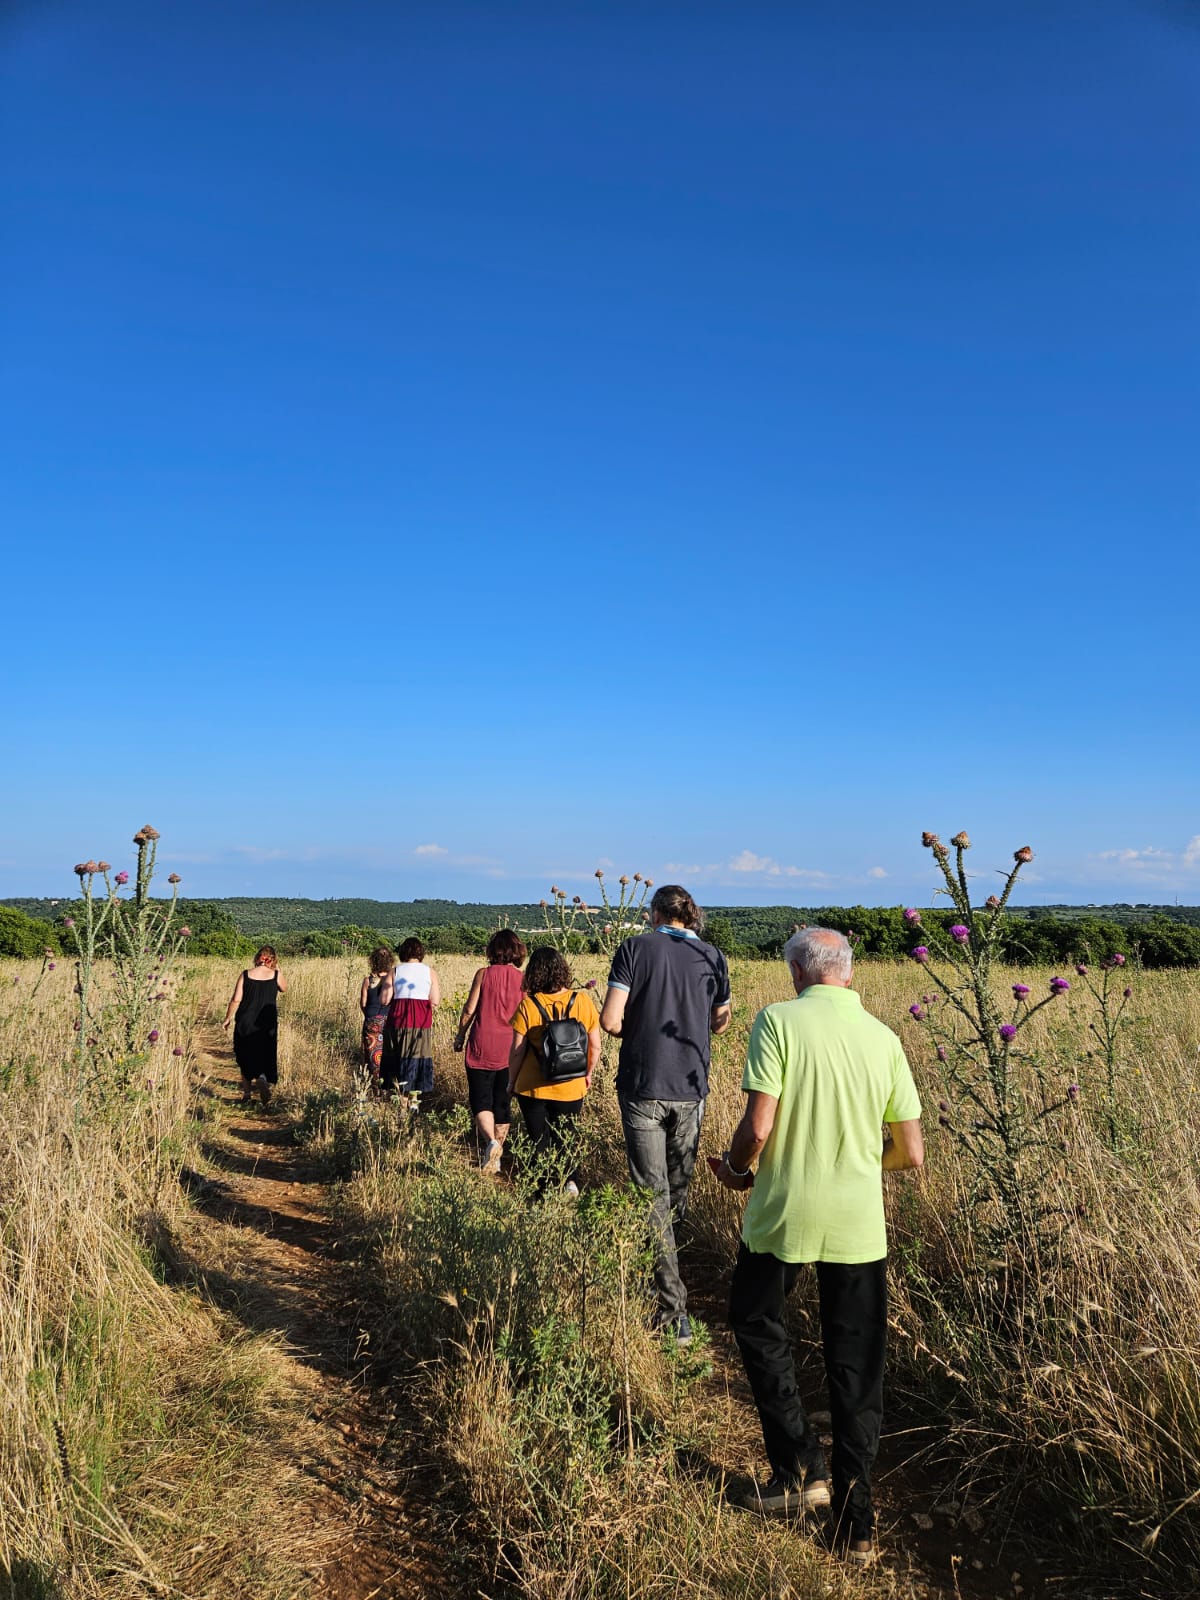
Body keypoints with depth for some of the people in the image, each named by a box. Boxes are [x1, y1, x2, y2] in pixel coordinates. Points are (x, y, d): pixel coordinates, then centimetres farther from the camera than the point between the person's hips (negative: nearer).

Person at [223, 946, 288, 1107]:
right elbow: (284, 989, 15)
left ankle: (246, 1094, 22)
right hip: (267, 1024, -1)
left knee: (246, 1059, 16)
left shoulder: (246, 975, -3)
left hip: (245, 1024, 1)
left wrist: (228, 1018, 6)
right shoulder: (275, 975, -5)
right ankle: (262, 1079, -23)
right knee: (265, 1057, 8)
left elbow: (236, 999, -5)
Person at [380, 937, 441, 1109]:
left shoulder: (394, 971, 1)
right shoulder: (430, 972, 2)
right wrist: (438, 991, 17)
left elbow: (384, 1000, -3)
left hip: (398, 1019, 0)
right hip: (421, 1020, 0)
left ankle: (393, 1091, 13)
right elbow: (435, 1002, -2)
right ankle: (413, 1099, 11)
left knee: (394, 1056, 12)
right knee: (416, 1057, 8)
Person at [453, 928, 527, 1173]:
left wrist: (460, 1035, 12)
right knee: (503, 1102, 13)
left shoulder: (483, 974, -5)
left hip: (482, 1047, -2)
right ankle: (495, 1157, 19)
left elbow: (469, 1009, -3)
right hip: (510, 1050, 2)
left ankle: (491, 1141, -21)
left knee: (481, 1100, 3)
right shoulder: (523, 979, -1)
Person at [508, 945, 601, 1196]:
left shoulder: (528, 1006, -14)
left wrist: (512, 1082, 7)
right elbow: (595, 1046, -1)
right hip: (571, 1088, 2)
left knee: (540, 1141, 14)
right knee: (564, 1137, 21)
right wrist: (588, 1074, 16)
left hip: (533, 1088, -2)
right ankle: (570, 1178, 2)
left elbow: (517, 1051, -9)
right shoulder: (583, 1001, -8)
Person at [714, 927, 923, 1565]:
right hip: (858, 1224, 3)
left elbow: (758, 1127, -18)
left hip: (784, 1215, -3)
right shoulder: (883, 1038, 0)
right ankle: (855, 1523, 24)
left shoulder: (779, 1021, -12)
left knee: (755, 1322, 24)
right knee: (856, 1369, 16)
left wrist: (734, 1167, 3)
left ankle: (800, 1467, 23)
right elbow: (911, 1153, 3)